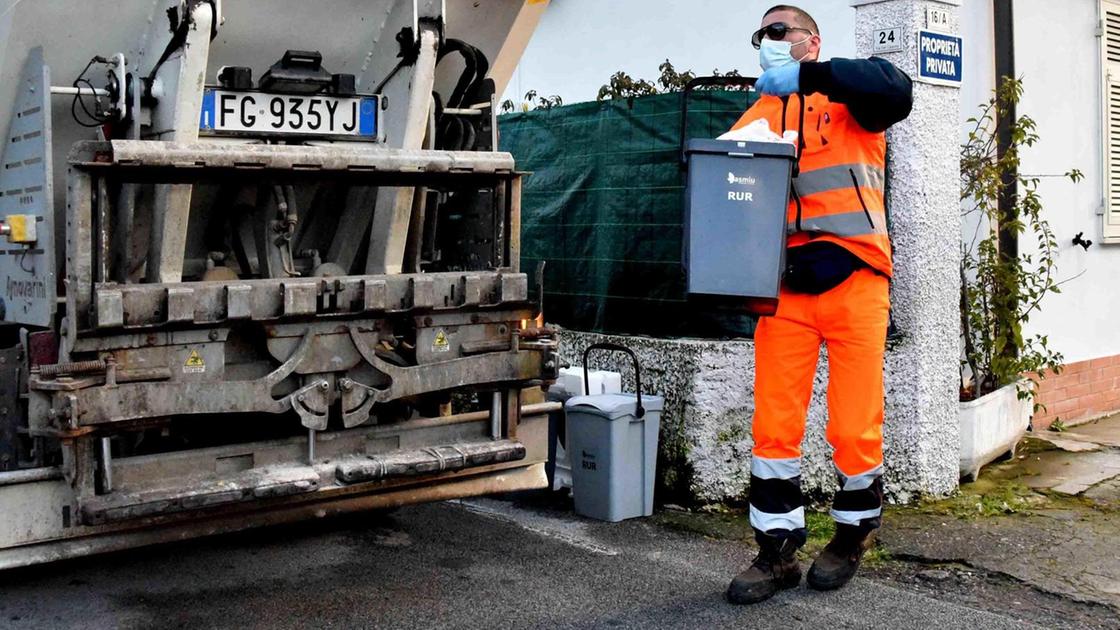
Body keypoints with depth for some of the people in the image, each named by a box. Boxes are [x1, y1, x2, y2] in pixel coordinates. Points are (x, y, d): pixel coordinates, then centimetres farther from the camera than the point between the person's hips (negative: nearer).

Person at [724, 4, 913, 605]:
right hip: (784, 286, 3)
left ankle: (853, 535, 24)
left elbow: (896, 91, -14)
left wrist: (807, 76, -19)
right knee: (774, 424, 0)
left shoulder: (848, 93, 8)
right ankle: (777, 550, 13)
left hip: (854, 279, -3)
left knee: (854, 425, 1)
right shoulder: (754, 117, 19)